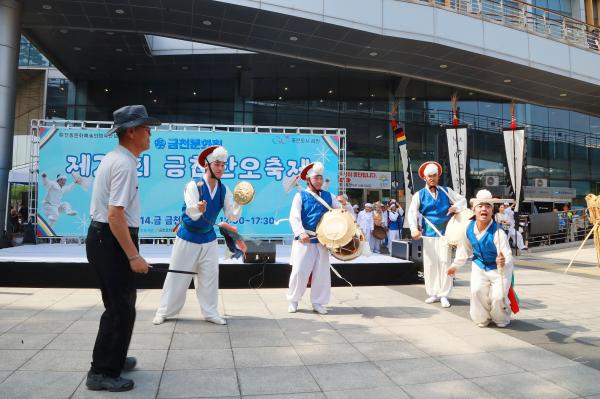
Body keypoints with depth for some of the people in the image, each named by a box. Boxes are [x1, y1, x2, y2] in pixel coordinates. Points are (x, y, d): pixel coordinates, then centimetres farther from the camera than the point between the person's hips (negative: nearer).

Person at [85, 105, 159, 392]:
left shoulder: (113, 159, 12)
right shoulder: (124, 164, -20)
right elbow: (115, 215, -26)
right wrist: (134, 256, -23)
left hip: (104, 237, 11)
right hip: (112, 241, -11)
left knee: (120, 302, 21)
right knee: (121, 307, -1)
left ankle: (112, 359, 37)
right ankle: (103, 373, 11)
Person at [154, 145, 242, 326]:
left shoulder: (224, 190, -6)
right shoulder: (193, 185, -20)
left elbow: (233, 216, -9)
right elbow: (190, 214, -30)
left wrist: (239, 202, -27)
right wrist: (198, 209, -52)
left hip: (208, 239, 4)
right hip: (187, 238, -4)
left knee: (210, 277, 7)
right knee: (177, 276, 5)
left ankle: (210, 313, 19)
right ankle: (164, 311, 20)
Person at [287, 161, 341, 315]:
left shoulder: (328, 196, 11)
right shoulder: (300, 196, -1)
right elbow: (294, 217, -12)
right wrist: (301, 233, -27)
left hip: (322, 240, 4)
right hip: (304, 240, -4)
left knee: (322, 272, 5)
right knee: (299, 271, -4)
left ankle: (318, 302, 18)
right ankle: (293, 301, 14)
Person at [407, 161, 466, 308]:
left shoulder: (447, 191, 8)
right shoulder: (419, 195, 3)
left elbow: (463, 200, 12)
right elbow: (412, 213, -6)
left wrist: (456, 207, -12)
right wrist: (414, 229, -22)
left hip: (444, 233, 0)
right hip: (428, 234, 0)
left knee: (444, 262, -2)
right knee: (429, 263, 4)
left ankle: (444, 295, 5)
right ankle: (433, 293, 16)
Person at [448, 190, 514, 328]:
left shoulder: (498, 232, -29)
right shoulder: (469, 228, -13)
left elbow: (507, 256, -37)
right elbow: (465, 249, 6)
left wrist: (503, 262, -60)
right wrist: (455, 265, 15)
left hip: (499, 269, -3)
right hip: (479, 266, 4)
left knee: (498, 297, -15)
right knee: (477, 291, -18)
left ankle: (502, 319, 21)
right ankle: (482, 319, 11)